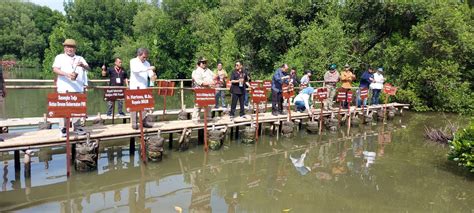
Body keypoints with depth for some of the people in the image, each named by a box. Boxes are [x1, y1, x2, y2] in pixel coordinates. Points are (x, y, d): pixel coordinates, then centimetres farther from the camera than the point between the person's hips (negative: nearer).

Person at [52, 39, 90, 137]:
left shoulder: (80, 58, 18)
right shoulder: (60, 57, 9)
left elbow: (88, 68, 6)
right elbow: (55, 69, -5)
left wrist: (83, 65, -17)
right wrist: (67, 74, -21)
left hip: (78, 88, 3)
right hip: (64, 88, -2)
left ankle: (77, 127, 11)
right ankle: (63, 129, 2)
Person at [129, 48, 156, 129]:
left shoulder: (147, 63, 12)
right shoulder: (133, 61, -2)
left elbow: (150, 73, 3)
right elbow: (135, 70, -22)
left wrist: (153, 76, -22)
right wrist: (147, 68, -31)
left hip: (144, 88, 4)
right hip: (134, 87, -4)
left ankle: (144, 121, 8)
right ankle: (134, 123, 2)